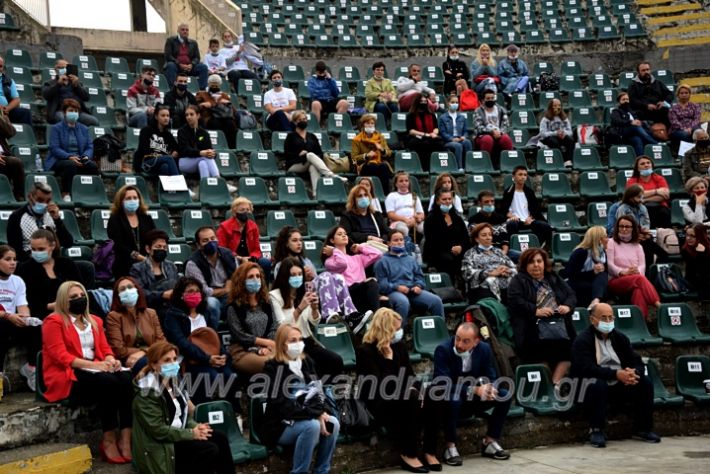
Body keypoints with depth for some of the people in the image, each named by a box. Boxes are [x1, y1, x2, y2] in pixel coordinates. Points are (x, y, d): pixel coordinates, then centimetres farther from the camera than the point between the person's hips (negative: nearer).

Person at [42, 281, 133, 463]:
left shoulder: (94, 321, 21)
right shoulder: (54, 322, -1)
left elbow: (105, 348, 16)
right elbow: (60, 356, -12)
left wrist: (111, 360, -10)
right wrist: (93, 365, -23)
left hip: (95, 370, 6)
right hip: (68, 376, -6)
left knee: (126, 379, -26)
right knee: (109, 382, -34)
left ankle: (126, 439, -32)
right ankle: (108, 440, -24)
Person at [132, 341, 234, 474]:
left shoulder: (173, 382, 9)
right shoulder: (147, 392, -19)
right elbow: (158, 430, -23)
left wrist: (196, 427, -9)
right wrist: (191, 433, -20)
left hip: (177, 433, 8)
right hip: (159, 446, -8)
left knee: (220, 438, -9)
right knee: (209, 450, -22)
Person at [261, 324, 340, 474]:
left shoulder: (306, 362, 9)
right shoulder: (273, 368, -12)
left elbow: (316, 393, 6)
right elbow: (282, 405, -20)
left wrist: (322, 412, -16)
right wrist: (315, 414, -25)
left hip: (306, 419, 6)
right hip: (280, 425, -6)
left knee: (333, 422, -20)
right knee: (312, 426, -32)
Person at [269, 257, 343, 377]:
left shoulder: (304, 292, 13)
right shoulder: (275, 295, -5)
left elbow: (315, 323, 9)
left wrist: (314, 308, -12)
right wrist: (299, 308, -25)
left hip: (307, 341, 6)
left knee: (336, 361, -19)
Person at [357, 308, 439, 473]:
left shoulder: (399, 345, 12)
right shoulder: (366, 350, -10)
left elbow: (409, 375, 11)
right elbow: (380, 387, -17)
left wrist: (414, 391, -9)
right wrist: (388, 357, -20)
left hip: (402, 399, 6)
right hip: (379, 403, -6)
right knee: (412, 399, -34)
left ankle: (429, 451, -19)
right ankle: (408, 454, -23)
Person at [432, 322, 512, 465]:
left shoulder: (485, 349, -7)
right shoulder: (443, 349, -21)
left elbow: (492, 378, -2)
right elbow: (443, 384, -27)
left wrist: (489, 389, -29)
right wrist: (474, 390, -36)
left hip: (474, 400, 5)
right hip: (449, 400, -5)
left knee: (505, 395, -13)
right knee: (453, 399, -38)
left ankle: (489, 442, -1)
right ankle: (450, 447, -21)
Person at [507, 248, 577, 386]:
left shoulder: (554, 279, 27)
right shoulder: (518, 281, 12)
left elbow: (571, 294, 22)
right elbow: (515, 301, -4)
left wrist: (567, 306, -1)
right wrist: (536, 311, -15)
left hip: (559, 322, 4)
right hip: (534, 325, -4)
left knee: (568, 348, -24)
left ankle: (555, 382, -22)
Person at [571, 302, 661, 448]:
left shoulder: (620, 338, 11)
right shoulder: (582, 340, -8)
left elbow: (638, 363, 6)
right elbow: (586, 368, -23)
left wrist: (633, 374, -20)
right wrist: (616, 374, -31)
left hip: (620, 386, 6)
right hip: (597, 386, -6)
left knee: (645, 382, -14)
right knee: (598, 384, -37)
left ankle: (643, 429, -2)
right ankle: (596, 431, -23)